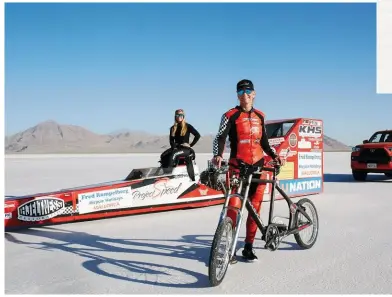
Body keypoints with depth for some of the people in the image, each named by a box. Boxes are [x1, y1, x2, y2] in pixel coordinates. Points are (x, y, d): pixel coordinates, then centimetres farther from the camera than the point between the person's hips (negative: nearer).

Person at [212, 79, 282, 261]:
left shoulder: (259, 116, 13)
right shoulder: (230, 115, -2)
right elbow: (220, 137, -9)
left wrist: (274, 155, 6)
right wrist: (218, 155, -27)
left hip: (258, 166, 5)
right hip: (237, 167, -4)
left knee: (255, 207, 6)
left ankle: (248, 247, 17)